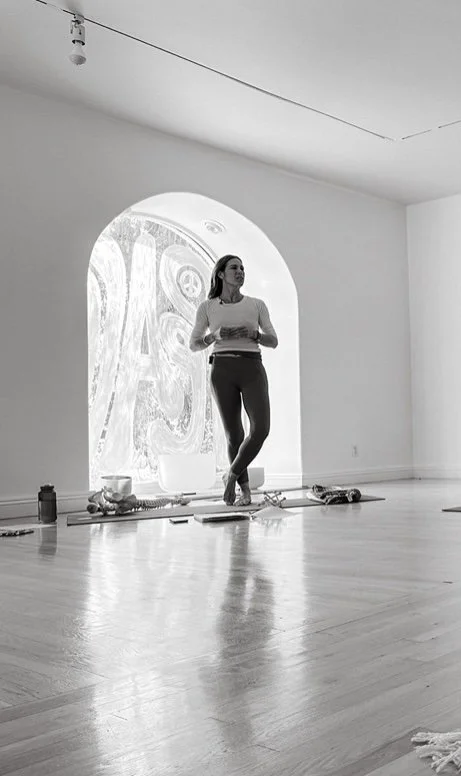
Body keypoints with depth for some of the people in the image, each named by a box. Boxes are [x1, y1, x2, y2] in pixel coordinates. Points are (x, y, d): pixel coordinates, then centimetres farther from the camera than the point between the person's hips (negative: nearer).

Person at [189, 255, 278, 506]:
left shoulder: (256, 304, 9)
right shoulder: (207, 307, 7)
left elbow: (273, 341, 10)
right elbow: (193, 344, 10)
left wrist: (254, 334, -9)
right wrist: (215, 336, -8)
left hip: (252, 369, 1)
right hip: (222, 369, -1)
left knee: (261, 428, -16)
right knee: (233, 433, 2)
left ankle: (232, 475, 5)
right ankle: (245, 489, 17)